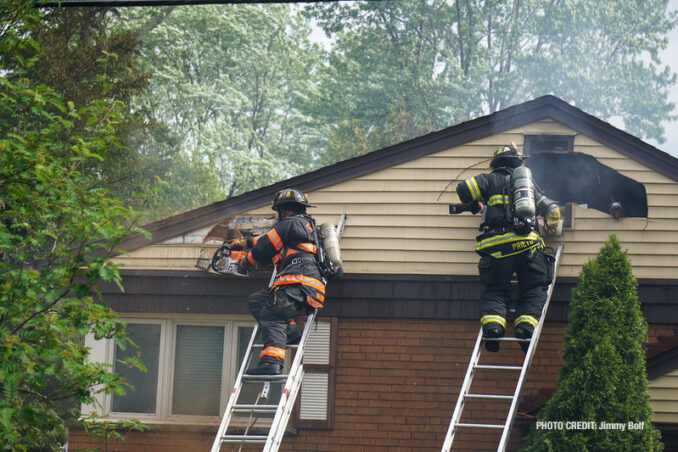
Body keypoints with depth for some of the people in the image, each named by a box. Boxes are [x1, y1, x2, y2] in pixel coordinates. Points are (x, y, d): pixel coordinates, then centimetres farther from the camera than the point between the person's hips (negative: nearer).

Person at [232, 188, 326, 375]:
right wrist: (245, 243, 57)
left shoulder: (290, 224, 4)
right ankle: (291, 331, -6)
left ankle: (271, 361, -41)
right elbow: (270, 240, 47)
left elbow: (264, 248, 6)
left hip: (298, 281, -10)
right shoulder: (308, 225, 34)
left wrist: (244, 263, 25)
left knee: (271, 317, -22)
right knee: (255, 300, 12)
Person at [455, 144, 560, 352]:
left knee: (495, 290, 8)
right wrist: (552, 225, 50)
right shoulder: (528, 182, 24)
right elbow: (552, 209, 28)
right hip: (527, 244, 1)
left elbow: (464, 189, -2)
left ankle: (492, 322, -19)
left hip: (497, 246, -1)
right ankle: (526, 324, -18)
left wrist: (474, 206, 19)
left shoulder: (491, 180, 13)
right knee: (534, 290, 7)